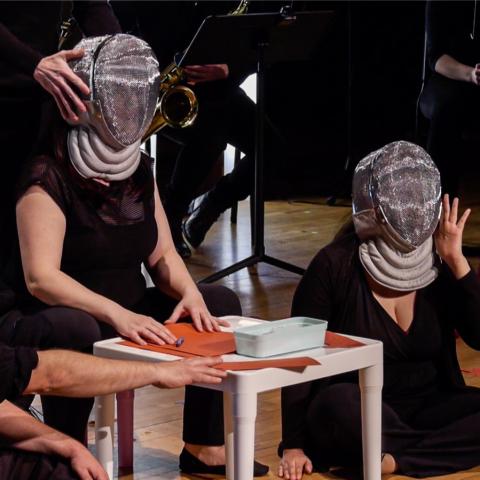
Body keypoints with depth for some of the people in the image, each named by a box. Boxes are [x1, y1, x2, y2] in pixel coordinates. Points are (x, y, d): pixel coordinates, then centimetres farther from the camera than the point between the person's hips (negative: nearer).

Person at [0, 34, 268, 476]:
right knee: (77, 329, -40)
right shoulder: (49, 176, -18)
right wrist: (116, 314, -40)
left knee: (221, 302, 2)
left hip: (129, 316, 8)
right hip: (59, 321, -8)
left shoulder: (139, 168, 6)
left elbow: (162, 254, 9)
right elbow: (40, 278, -28)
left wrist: (189, 293, -13)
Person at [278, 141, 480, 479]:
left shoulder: (441, 263, -2)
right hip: (357, 413, -4)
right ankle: (445, 449, -23)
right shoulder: (336, 265, -12)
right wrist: (294, 445, -14)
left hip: (428, 409, 4)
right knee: (341, 403, -38)